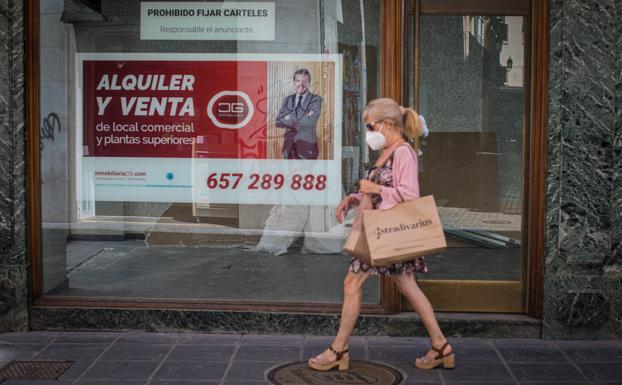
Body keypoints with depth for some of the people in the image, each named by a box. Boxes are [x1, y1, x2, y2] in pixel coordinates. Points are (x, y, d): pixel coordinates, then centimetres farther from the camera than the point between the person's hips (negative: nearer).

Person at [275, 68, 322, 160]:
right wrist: (301, 120, -9)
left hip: (307, 146, -4)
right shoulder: (288, 99, 13)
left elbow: (310, 121, -17)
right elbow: (278, 121, 3)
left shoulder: (315, 100, -1)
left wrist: (291, 118, -4)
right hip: (289, 146, 4)